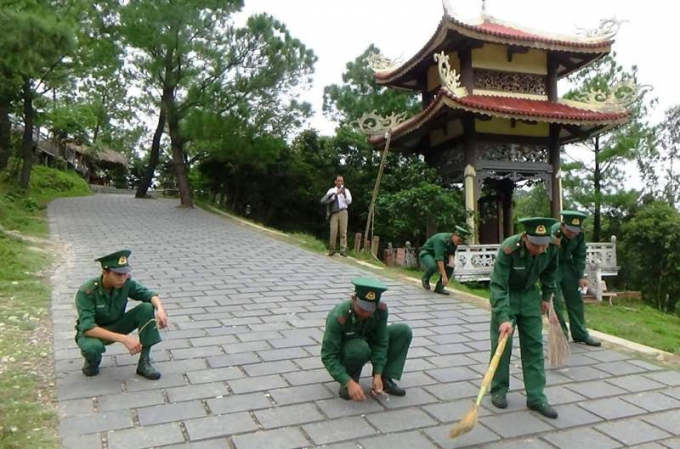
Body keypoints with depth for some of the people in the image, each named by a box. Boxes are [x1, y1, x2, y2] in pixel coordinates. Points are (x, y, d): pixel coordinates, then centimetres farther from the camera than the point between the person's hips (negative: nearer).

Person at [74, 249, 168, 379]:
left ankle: (144, 362, -14)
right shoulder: (86, 292, -30)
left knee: (147, 308, -22)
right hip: (93, 331, -4)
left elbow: (149, 294, -11)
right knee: (93, 347, -40)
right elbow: (88, 328, -36)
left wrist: (160, 308, -36)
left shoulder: (126, 283, -19)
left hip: (116, 326, 4)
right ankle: (92, 360, 0)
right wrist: (124, 338, -44)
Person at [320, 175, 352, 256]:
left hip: (343, 212, 0)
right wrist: (336, 194, -11)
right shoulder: (331, 190, 13)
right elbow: (324, 200, -2)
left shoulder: (346, 190, 14)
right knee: (333, 232, -7)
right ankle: (332, 249, 3)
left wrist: (344, 195, -13)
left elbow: (349, 202, 4)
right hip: (334, 213, 0)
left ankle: (343, 250, -5)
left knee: (343, 231, -5)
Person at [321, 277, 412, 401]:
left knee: (404, 331, -14)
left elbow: (381, 343, -16)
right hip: (344, 352, -5)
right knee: (360, 348, -40)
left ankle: (385, 379, -8)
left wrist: (378, 375, -25)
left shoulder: (381, 310, -24)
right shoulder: (338, 317, -36)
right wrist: (349, 383, -41)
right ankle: (349, 381, -10)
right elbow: (328, 356, -33)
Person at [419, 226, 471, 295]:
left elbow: (451, 253, 2)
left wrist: (451, 260, -24)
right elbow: (439, 258, -40)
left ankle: (439, 287, -7)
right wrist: (444, 276, -45)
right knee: (433, 266, -36)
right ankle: (425, 278, -3)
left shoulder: (455, 241, -10)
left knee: (450, 266, -16)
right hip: (426, 253, -7)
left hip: (438, 255, 7)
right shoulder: (441, 240, -34)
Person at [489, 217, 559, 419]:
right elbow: (498, 286, -35)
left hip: (529, 294, 4)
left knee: (534, 345, 2)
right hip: (505, 294, -4)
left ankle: (536, 397, 9)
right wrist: (503, 318, -43)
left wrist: (546, 296, 11)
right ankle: (498, 390, 14)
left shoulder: (551, 247, -18)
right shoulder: (508, 249, -34)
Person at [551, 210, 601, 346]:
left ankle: (580, 334, 21)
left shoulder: (580, 235, -15)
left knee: (576, 300, 9)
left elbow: (580, 256, 0)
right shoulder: (551, 233, -31)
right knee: (556, 301, -6)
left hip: (567, 266, 5)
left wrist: (581, 276, -7)